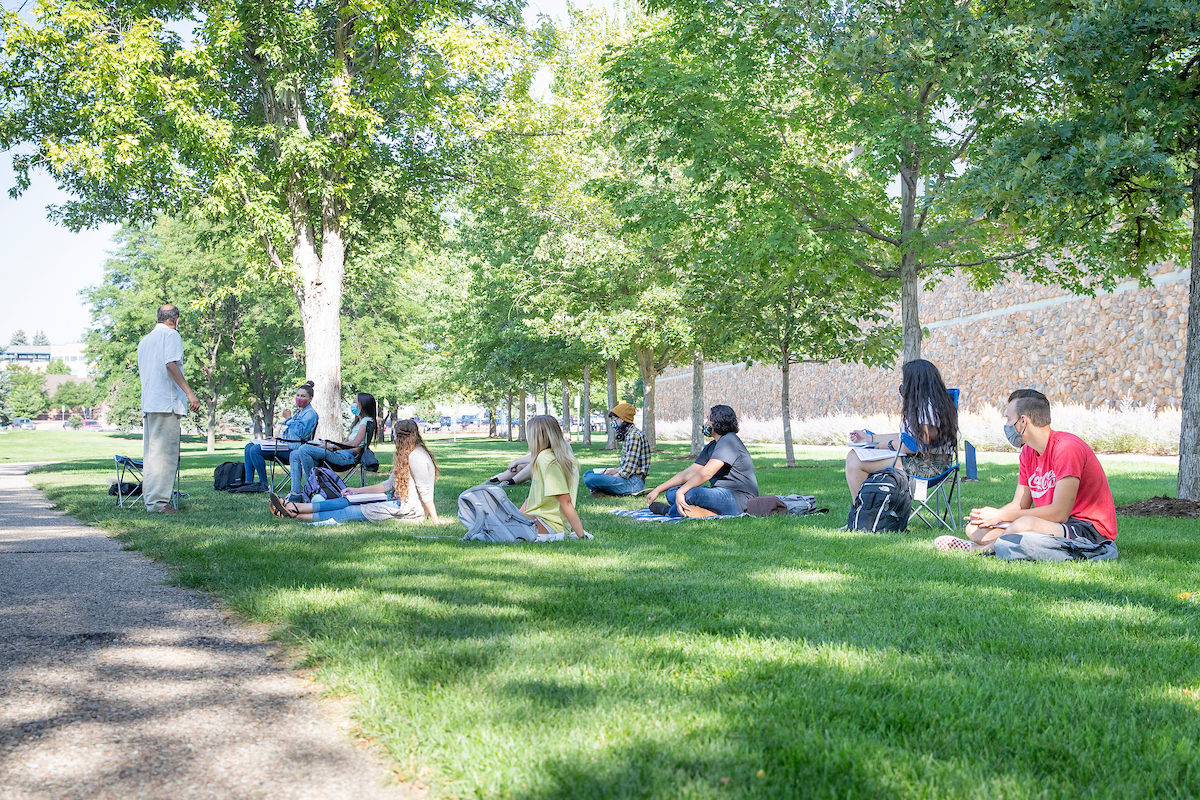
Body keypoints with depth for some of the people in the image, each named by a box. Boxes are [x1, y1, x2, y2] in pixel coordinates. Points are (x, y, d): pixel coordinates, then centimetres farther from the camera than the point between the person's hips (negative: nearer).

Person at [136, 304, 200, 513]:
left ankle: (149, 497, 12)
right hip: (166, 402, -9)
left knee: (151, 452, 11)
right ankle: (157, 501, -13)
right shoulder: (171, 335, -3)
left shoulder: (144, 340, 23)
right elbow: (171, 365, -17)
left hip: (147, 403, 9)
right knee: (164, 452, -10)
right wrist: (190, 393, -19)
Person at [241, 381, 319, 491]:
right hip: (285, 444, 10)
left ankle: (264, 484, -16)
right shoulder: (299, 412, 23)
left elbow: (300, 433, -22)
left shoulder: (310, 413, -7)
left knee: (255, 450, -23)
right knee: (249, 447, 3)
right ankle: (248, 482, -5)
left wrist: (289, 419, -12)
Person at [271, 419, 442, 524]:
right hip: (398, 500, 10)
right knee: (349, 500, 3)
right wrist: (357, 491, 18)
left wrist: (435, 520, -22)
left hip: (409, 510, -10)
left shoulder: (417, 457, -18)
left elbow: (425, 492, -21)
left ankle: (295, 514, -4)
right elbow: (390, 484, 18)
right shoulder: (407, 455, 17)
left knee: (353, 511, -7)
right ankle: (294, 507, 2)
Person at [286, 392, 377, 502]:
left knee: (304, 449, -25)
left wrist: (332, 446, -7)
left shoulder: (367, 421, -2)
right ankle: (295, 493, -9)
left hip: (348, 456, -11)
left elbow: (355, 443, -12)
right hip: (340, 453, 11)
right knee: (295, 455, 3)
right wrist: (328, 443, 13)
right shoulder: (357, 421, 30)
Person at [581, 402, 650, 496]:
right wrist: (610, 471, 5)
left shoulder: (634, 435, -16)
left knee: (590, 479, -26)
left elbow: (628, 470, -20)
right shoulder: (627, 435, 16)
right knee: (589, 473, 19)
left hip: (634, 481, -11)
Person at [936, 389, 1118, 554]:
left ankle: (980, 548, -12)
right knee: (974, 528, 4)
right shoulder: (1028, 452, 9)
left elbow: (1060, 513, -25)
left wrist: (1000, 516, -22)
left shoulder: (1067, 448, -19)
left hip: (1092, 531, -9)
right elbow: (1019, 505, 9)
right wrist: (989, 515, -13)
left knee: (1024, 524, -35)